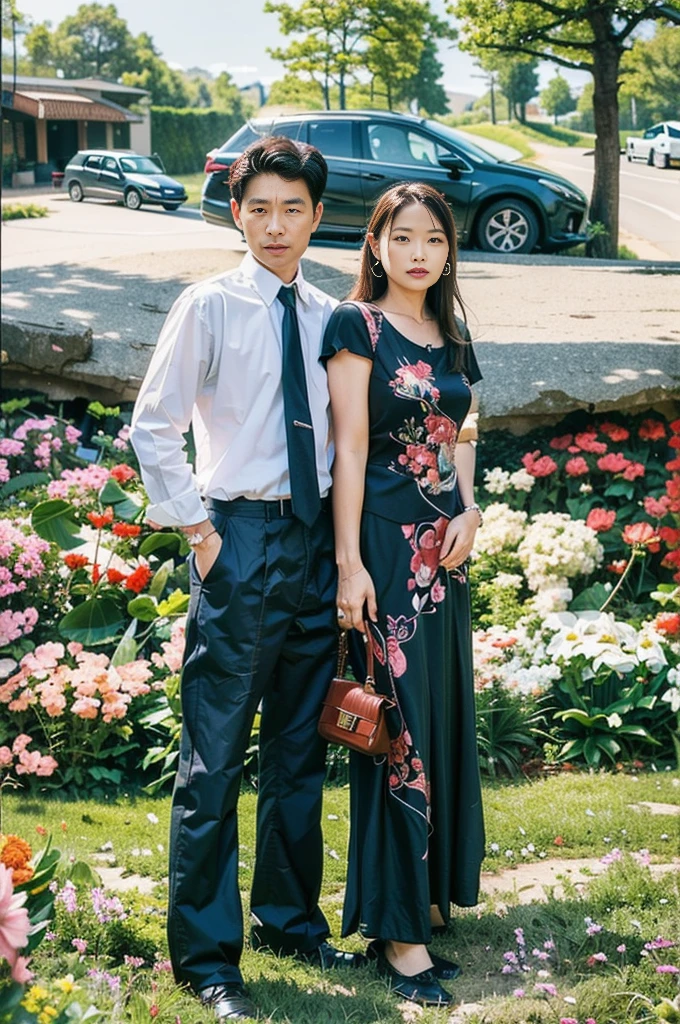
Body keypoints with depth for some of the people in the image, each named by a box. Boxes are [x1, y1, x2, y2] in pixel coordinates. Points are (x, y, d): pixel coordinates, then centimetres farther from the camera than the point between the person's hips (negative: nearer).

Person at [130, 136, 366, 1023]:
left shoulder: (327, 317, 9)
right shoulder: (210, 307, -5)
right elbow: (153, 428, -7)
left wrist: (345, 536, 7)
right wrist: (199, 532, -9)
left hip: (315, 537, 5)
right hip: (242, 538, -5)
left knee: (301, 750, 15)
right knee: (215, 757, -3)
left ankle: (290, 919, 30)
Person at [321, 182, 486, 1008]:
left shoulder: (450, 336, 14)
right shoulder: (358, 325, -6)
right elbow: (349, 448, -11)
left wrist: (468, 511, 1)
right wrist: (349, 563, -16)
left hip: (443, 545, 7)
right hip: (385, 540, -7)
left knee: (442, 713, 13)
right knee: (398, 722, -6)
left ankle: (432, 885, 28)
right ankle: (398, 926, 1)